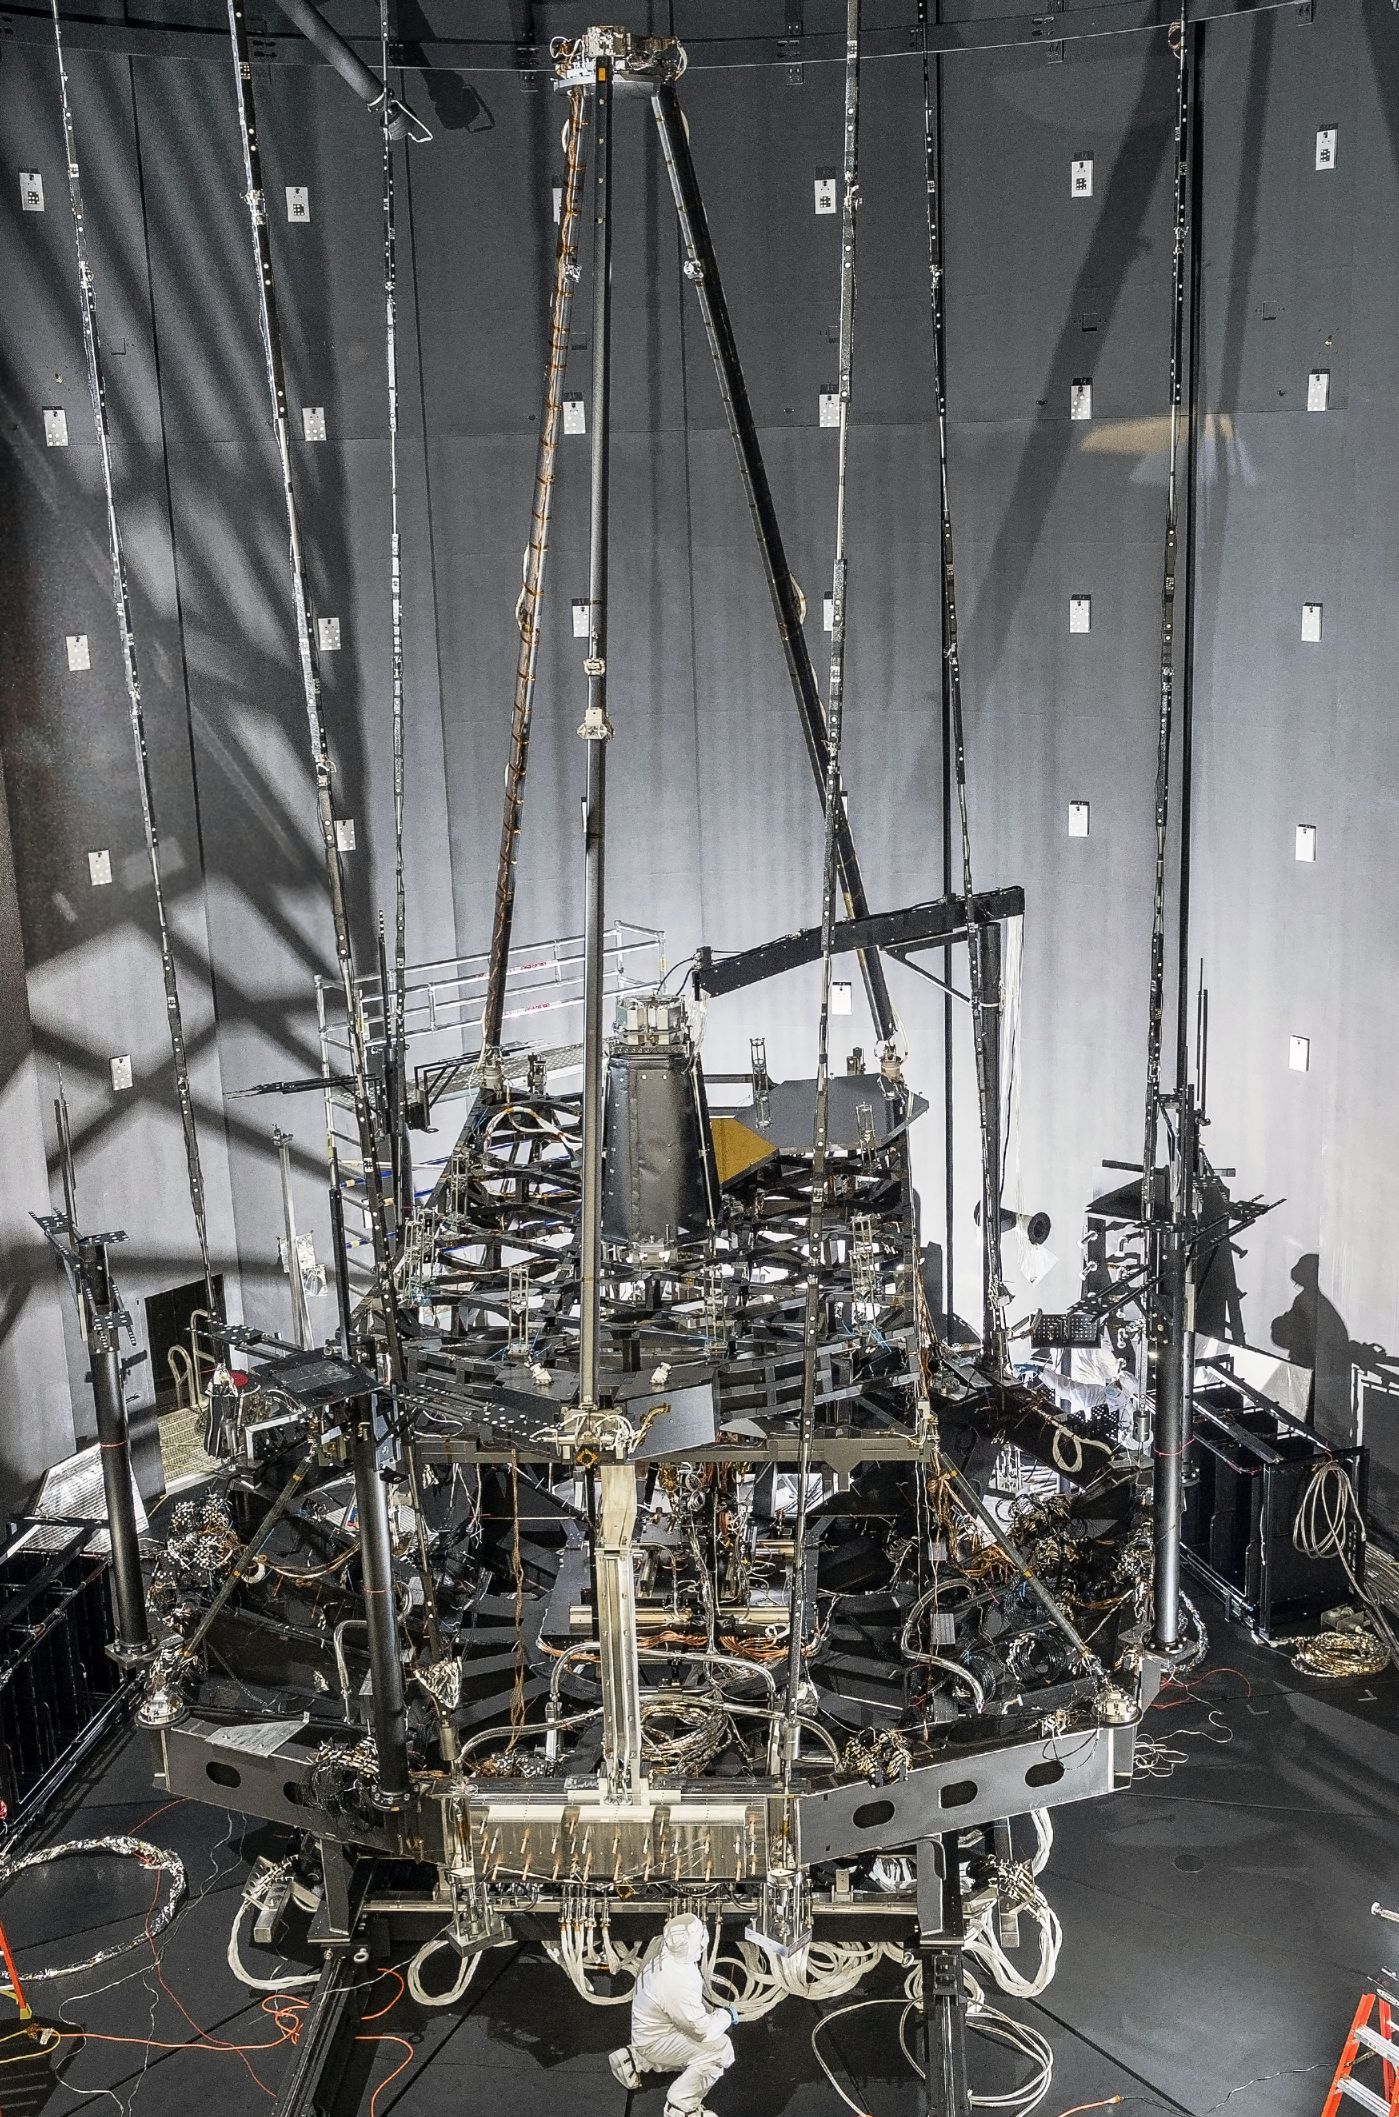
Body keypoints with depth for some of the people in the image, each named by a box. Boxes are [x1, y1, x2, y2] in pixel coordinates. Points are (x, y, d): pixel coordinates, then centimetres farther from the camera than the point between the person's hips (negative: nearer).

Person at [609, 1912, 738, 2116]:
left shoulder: (666, 1959, -6)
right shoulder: (677, 1982, -35)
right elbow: (702, 2029, -27)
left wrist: (713, 2012, 3)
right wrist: (727, 2015, -10)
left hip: (650, 2028, 9)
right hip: (655, 2041, -9)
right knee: (720, 2049, -20)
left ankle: (637, 2059, 23)